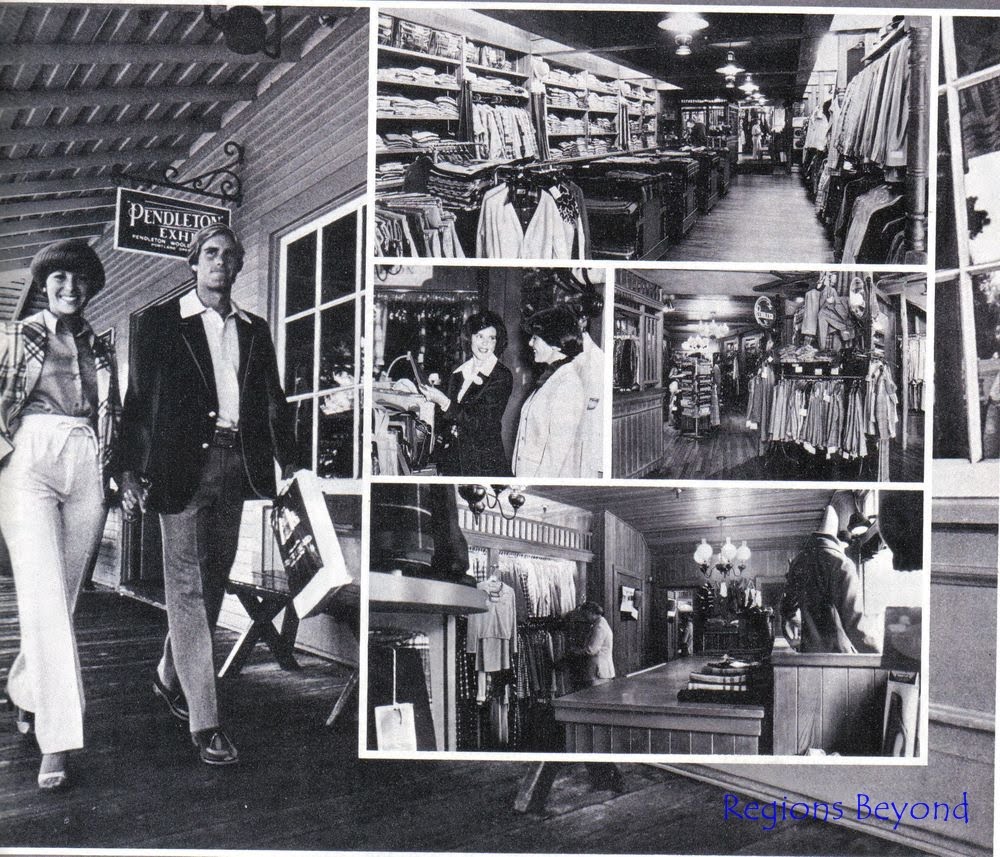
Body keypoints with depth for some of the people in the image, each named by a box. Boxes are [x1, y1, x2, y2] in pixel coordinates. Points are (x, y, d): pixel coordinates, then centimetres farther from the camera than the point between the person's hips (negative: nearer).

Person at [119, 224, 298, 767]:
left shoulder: (254, 330, 17)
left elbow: (273, 402, 17)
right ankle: (203, 721, -6)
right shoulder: (162, 323, 5)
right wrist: (131, 471, -5)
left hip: (235, 462, 5)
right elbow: (138, 398, 2)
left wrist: (289, 463, 7)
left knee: (214, 579, 11)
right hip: (182, 462, -5)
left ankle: (171, 677, 33)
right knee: (187, 583, -6)